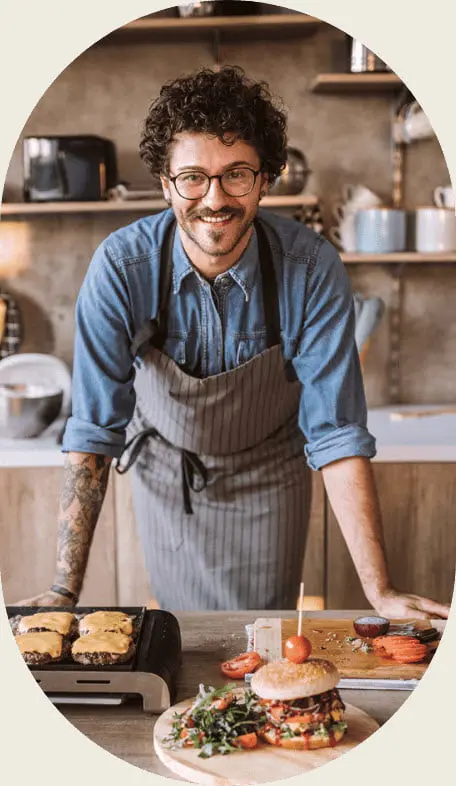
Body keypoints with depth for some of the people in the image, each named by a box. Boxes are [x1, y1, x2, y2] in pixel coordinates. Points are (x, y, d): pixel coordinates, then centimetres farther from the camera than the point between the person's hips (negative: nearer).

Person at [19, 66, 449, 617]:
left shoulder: (313, 270, -27)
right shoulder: (121, 267, -26)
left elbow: (336, 436, -25)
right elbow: (94, 431, -23)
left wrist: (379, 592, -27)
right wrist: (65, 590, -25)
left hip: (268, 487, 0)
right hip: (165, 478, 0)